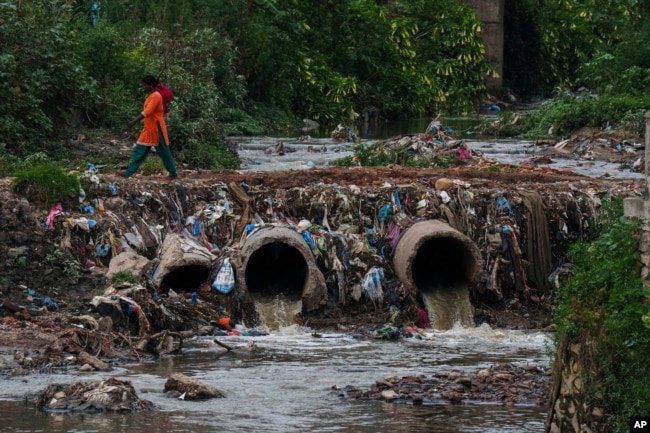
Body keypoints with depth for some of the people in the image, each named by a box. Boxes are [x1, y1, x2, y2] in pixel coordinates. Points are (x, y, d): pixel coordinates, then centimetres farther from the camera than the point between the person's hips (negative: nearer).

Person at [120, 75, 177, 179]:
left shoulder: (156, 96, -17)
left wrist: (134, 121, -30)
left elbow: (147, 112, -26)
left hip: (156, 129, -10)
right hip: (149, 128, 10)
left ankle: (173, 173, 9)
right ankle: (129, 172, 4)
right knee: (140, 150, 6)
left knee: (164, 152, 0)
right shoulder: (152, 96, 12)